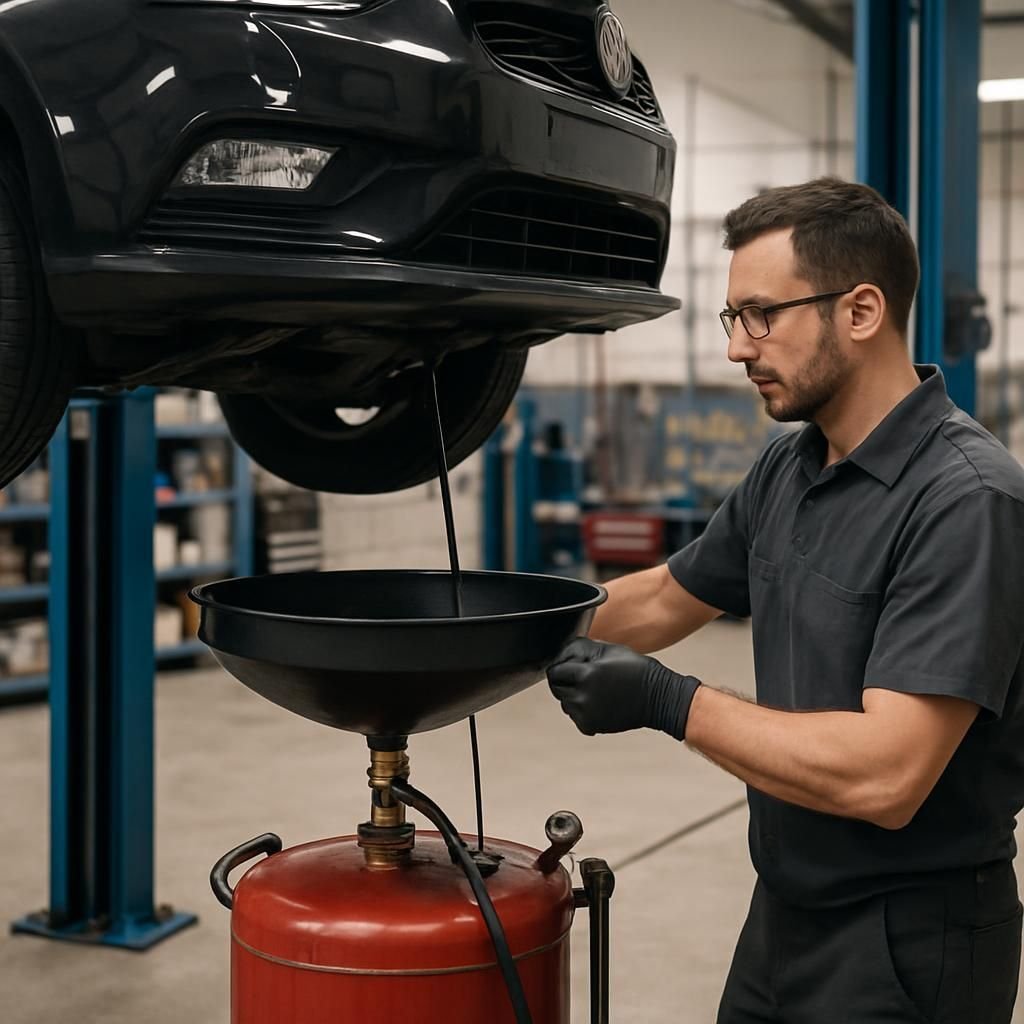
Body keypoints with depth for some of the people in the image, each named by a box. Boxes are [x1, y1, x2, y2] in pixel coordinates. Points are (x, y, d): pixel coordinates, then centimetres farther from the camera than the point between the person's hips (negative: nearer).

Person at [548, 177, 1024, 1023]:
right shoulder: (786, 469, 2)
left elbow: (884, 776, -29)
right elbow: (663, 601, 16)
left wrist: (665, 701, -23)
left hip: (909, 947, -7)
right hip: (786, 913, 7)